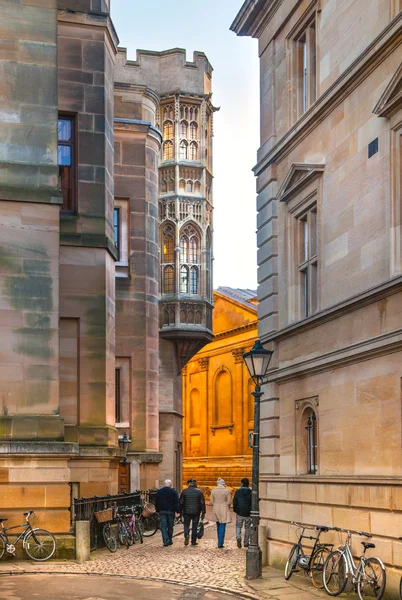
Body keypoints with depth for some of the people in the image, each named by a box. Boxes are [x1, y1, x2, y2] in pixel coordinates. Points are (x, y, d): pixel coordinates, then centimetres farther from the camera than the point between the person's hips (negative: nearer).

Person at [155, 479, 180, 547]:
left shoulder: (159, 491, 6)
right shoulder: (173, 492, -3)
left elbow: (156, 502, 11)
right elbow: (177, 502, -4)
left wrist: (157, 510, 19)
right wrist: (178, 511, 1)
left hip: (162, 511, 1)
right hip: (171, 511, -1)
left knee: (163, 527, -1)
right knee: (170, 527, 11)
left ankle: (166, 541, -12)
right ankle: (170, 540, 17)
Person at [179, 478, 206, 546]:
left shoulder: (184, 491, -1)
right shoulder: (199, 492, -1)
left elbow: (181, 502, 1)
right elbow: (202, 503, -2)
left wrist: (180, 511, 7)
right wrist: (203, 513, 1)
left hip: (186, 512, 0)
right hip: (196, 512, 0)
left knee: (186, 524, 12)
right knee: (194, 526, 9)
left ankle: (186, 535, -15)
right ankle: (193, 541, 10)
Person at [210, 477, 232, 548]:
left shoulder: (213, 490, -1)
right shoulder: (227, 491, -8)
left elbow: (211, 502, 0)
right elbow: (229, 502, -7)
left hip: (216, 510, 3)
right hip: (224, 510, -3)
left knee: (218, 526, 18)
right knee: (222, 527, 1)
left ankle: (220, 542, 25)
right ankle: (220, 543, -3)